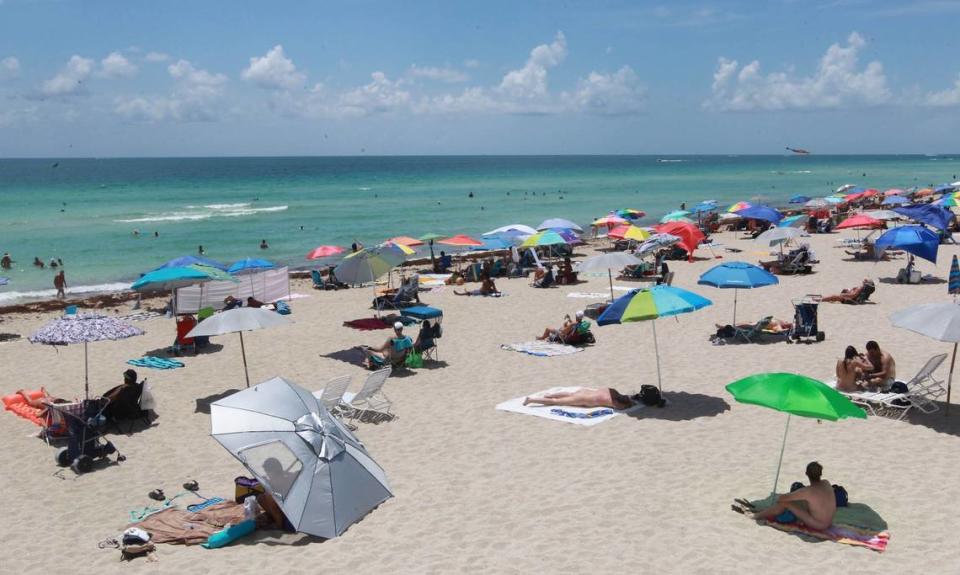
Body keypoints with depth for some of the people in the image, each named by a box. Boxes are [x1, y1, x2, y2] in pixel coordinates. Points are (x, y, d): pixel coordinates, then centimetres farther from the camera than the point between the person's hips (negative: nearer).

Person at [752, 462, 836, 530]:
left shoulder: (807, 491, -25)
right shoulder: (826, 483, -6)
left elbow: (782, 498, -18)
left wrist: (778, 500, 6)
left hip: (816, 525, -7)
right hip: (829, 522, 7)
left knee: (784, 503, -6)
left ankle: (758, 515, 13)